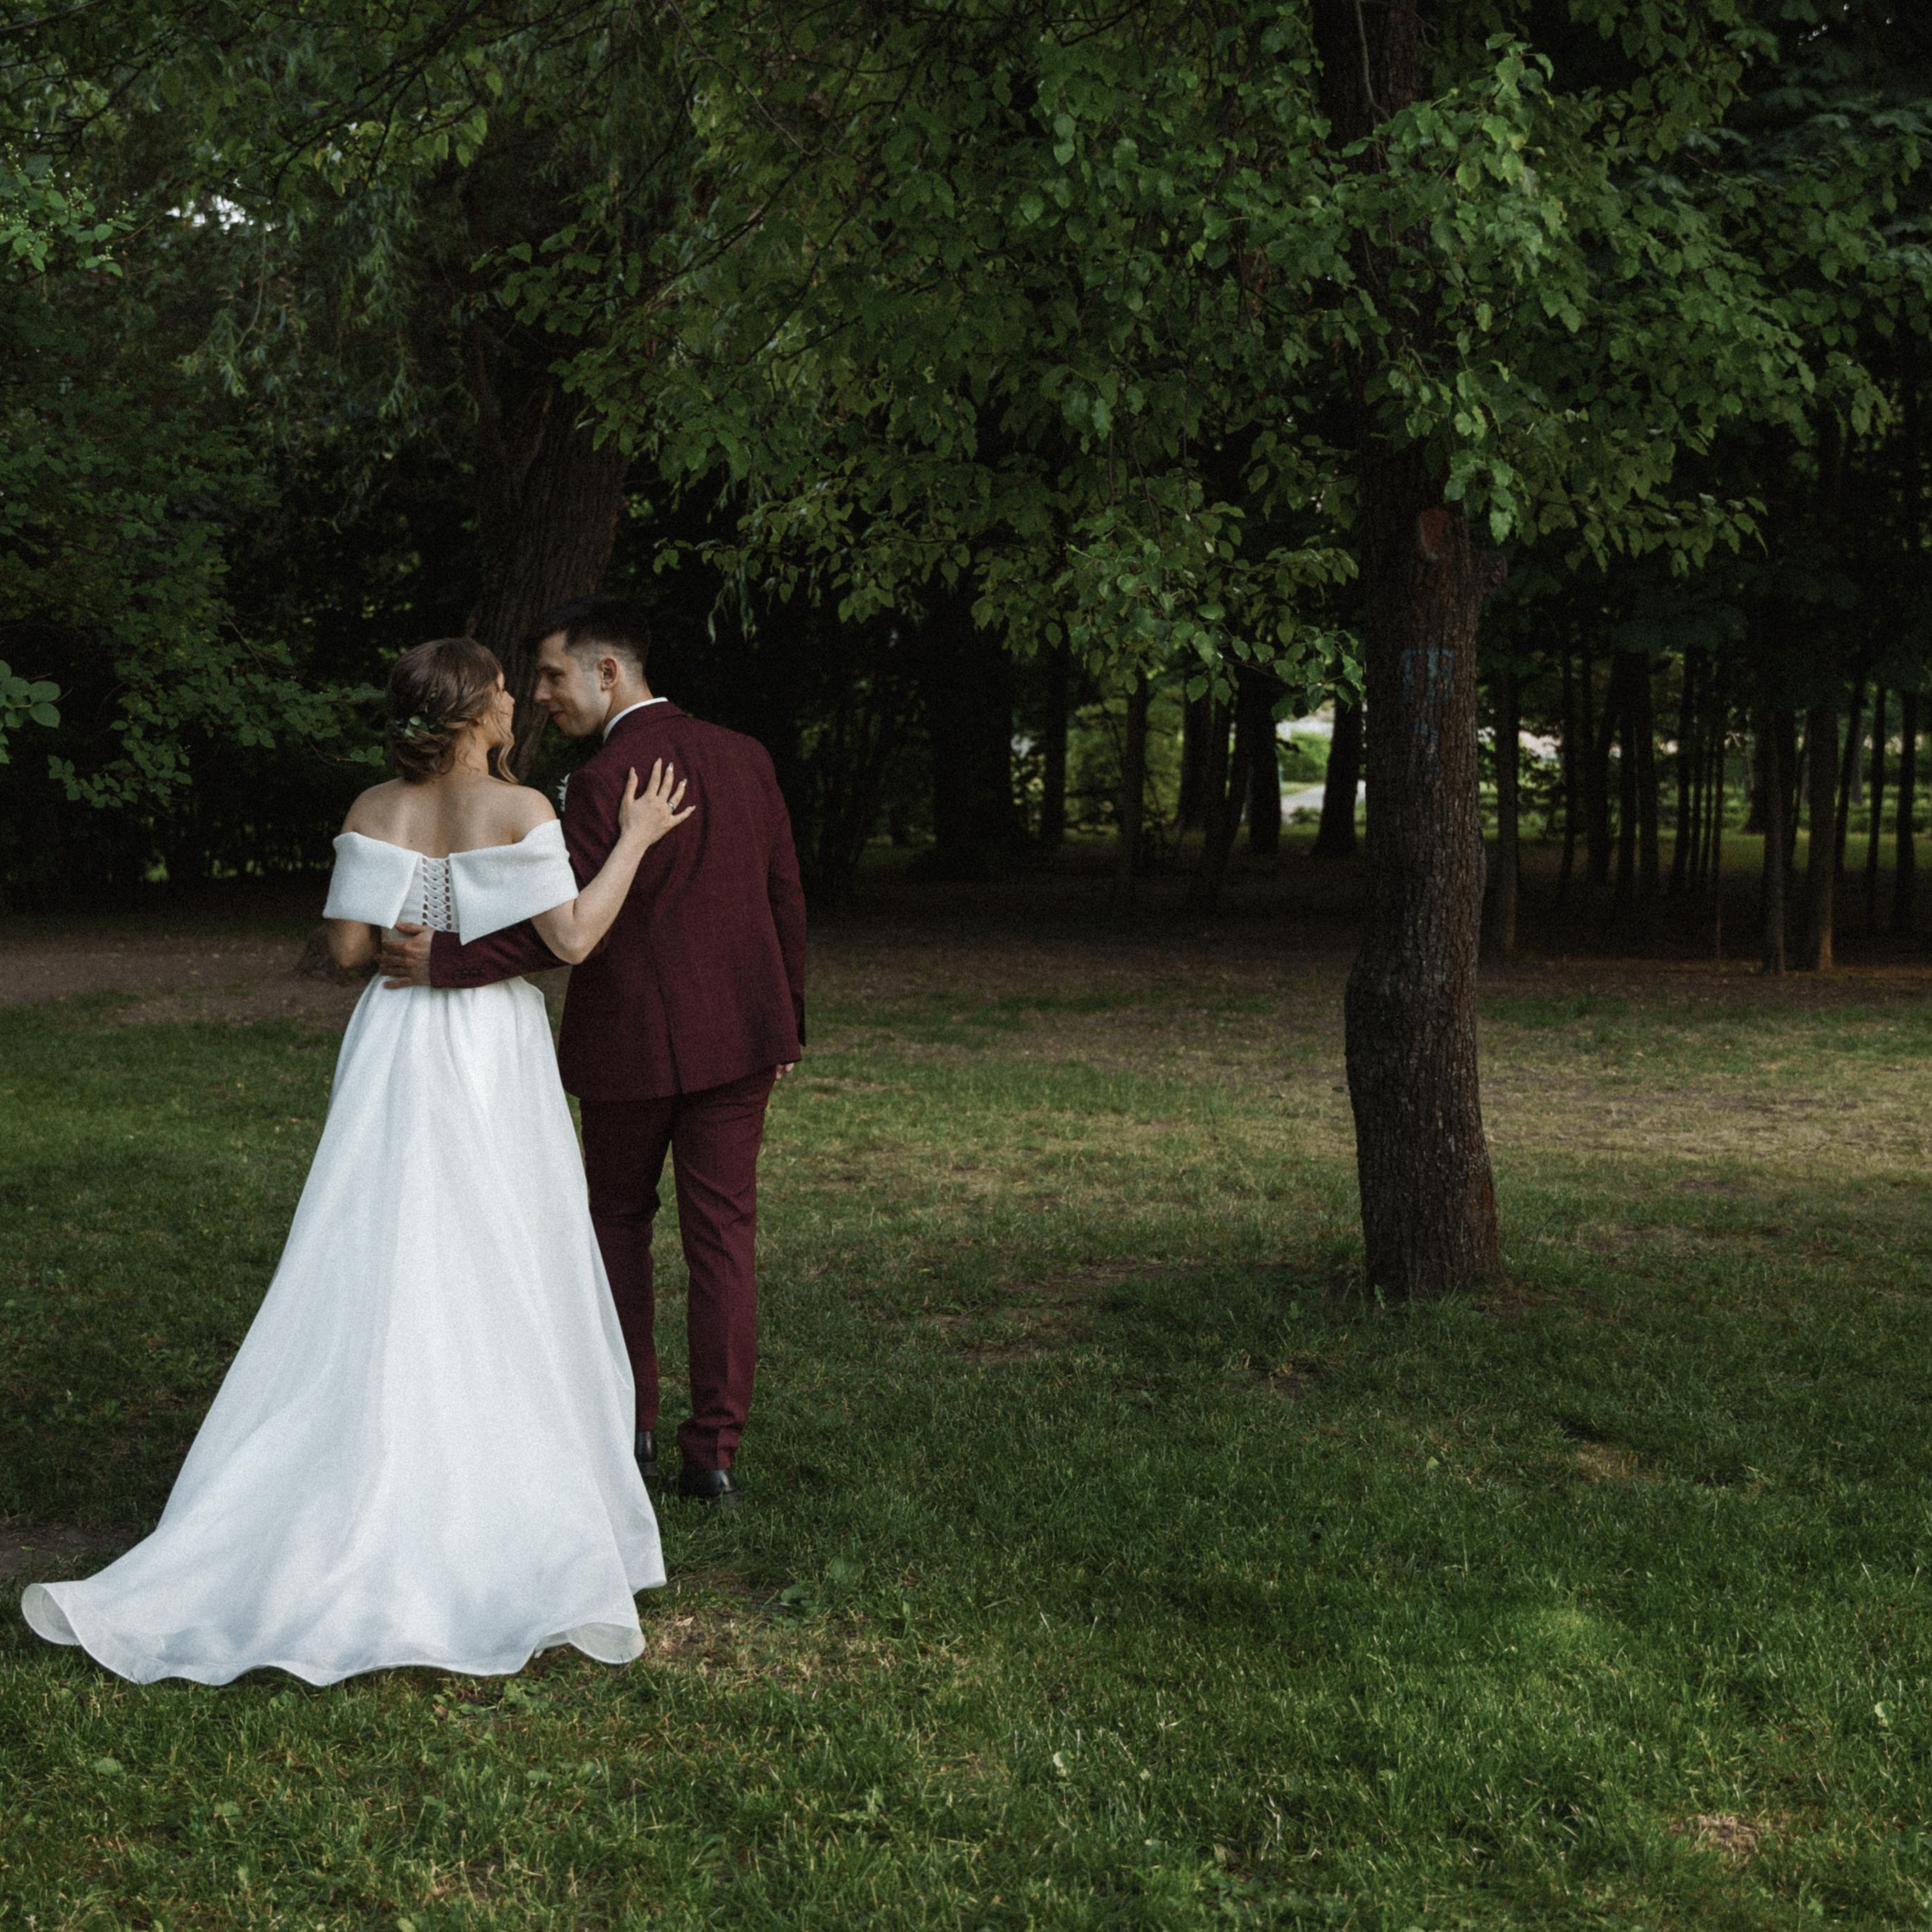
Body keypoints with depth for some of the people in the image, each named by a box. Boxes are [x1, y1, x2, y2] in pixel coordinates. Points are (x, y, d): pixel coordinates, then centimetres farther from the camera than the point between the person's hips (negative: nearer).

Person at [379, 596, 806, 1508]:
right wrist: (788, 1019, 17)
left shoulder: (600, 782, -15)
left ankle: (627, 1427, 23)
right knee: (722, 1234, 6)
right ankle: (713, 1449, 5)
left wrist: (445, 961, -17)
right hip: (739, 1034, 4)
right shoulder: (745, 758, 3)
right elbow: (785, 896, 8)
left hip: (632, 1041, -4)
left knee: (618, 1220, 16)